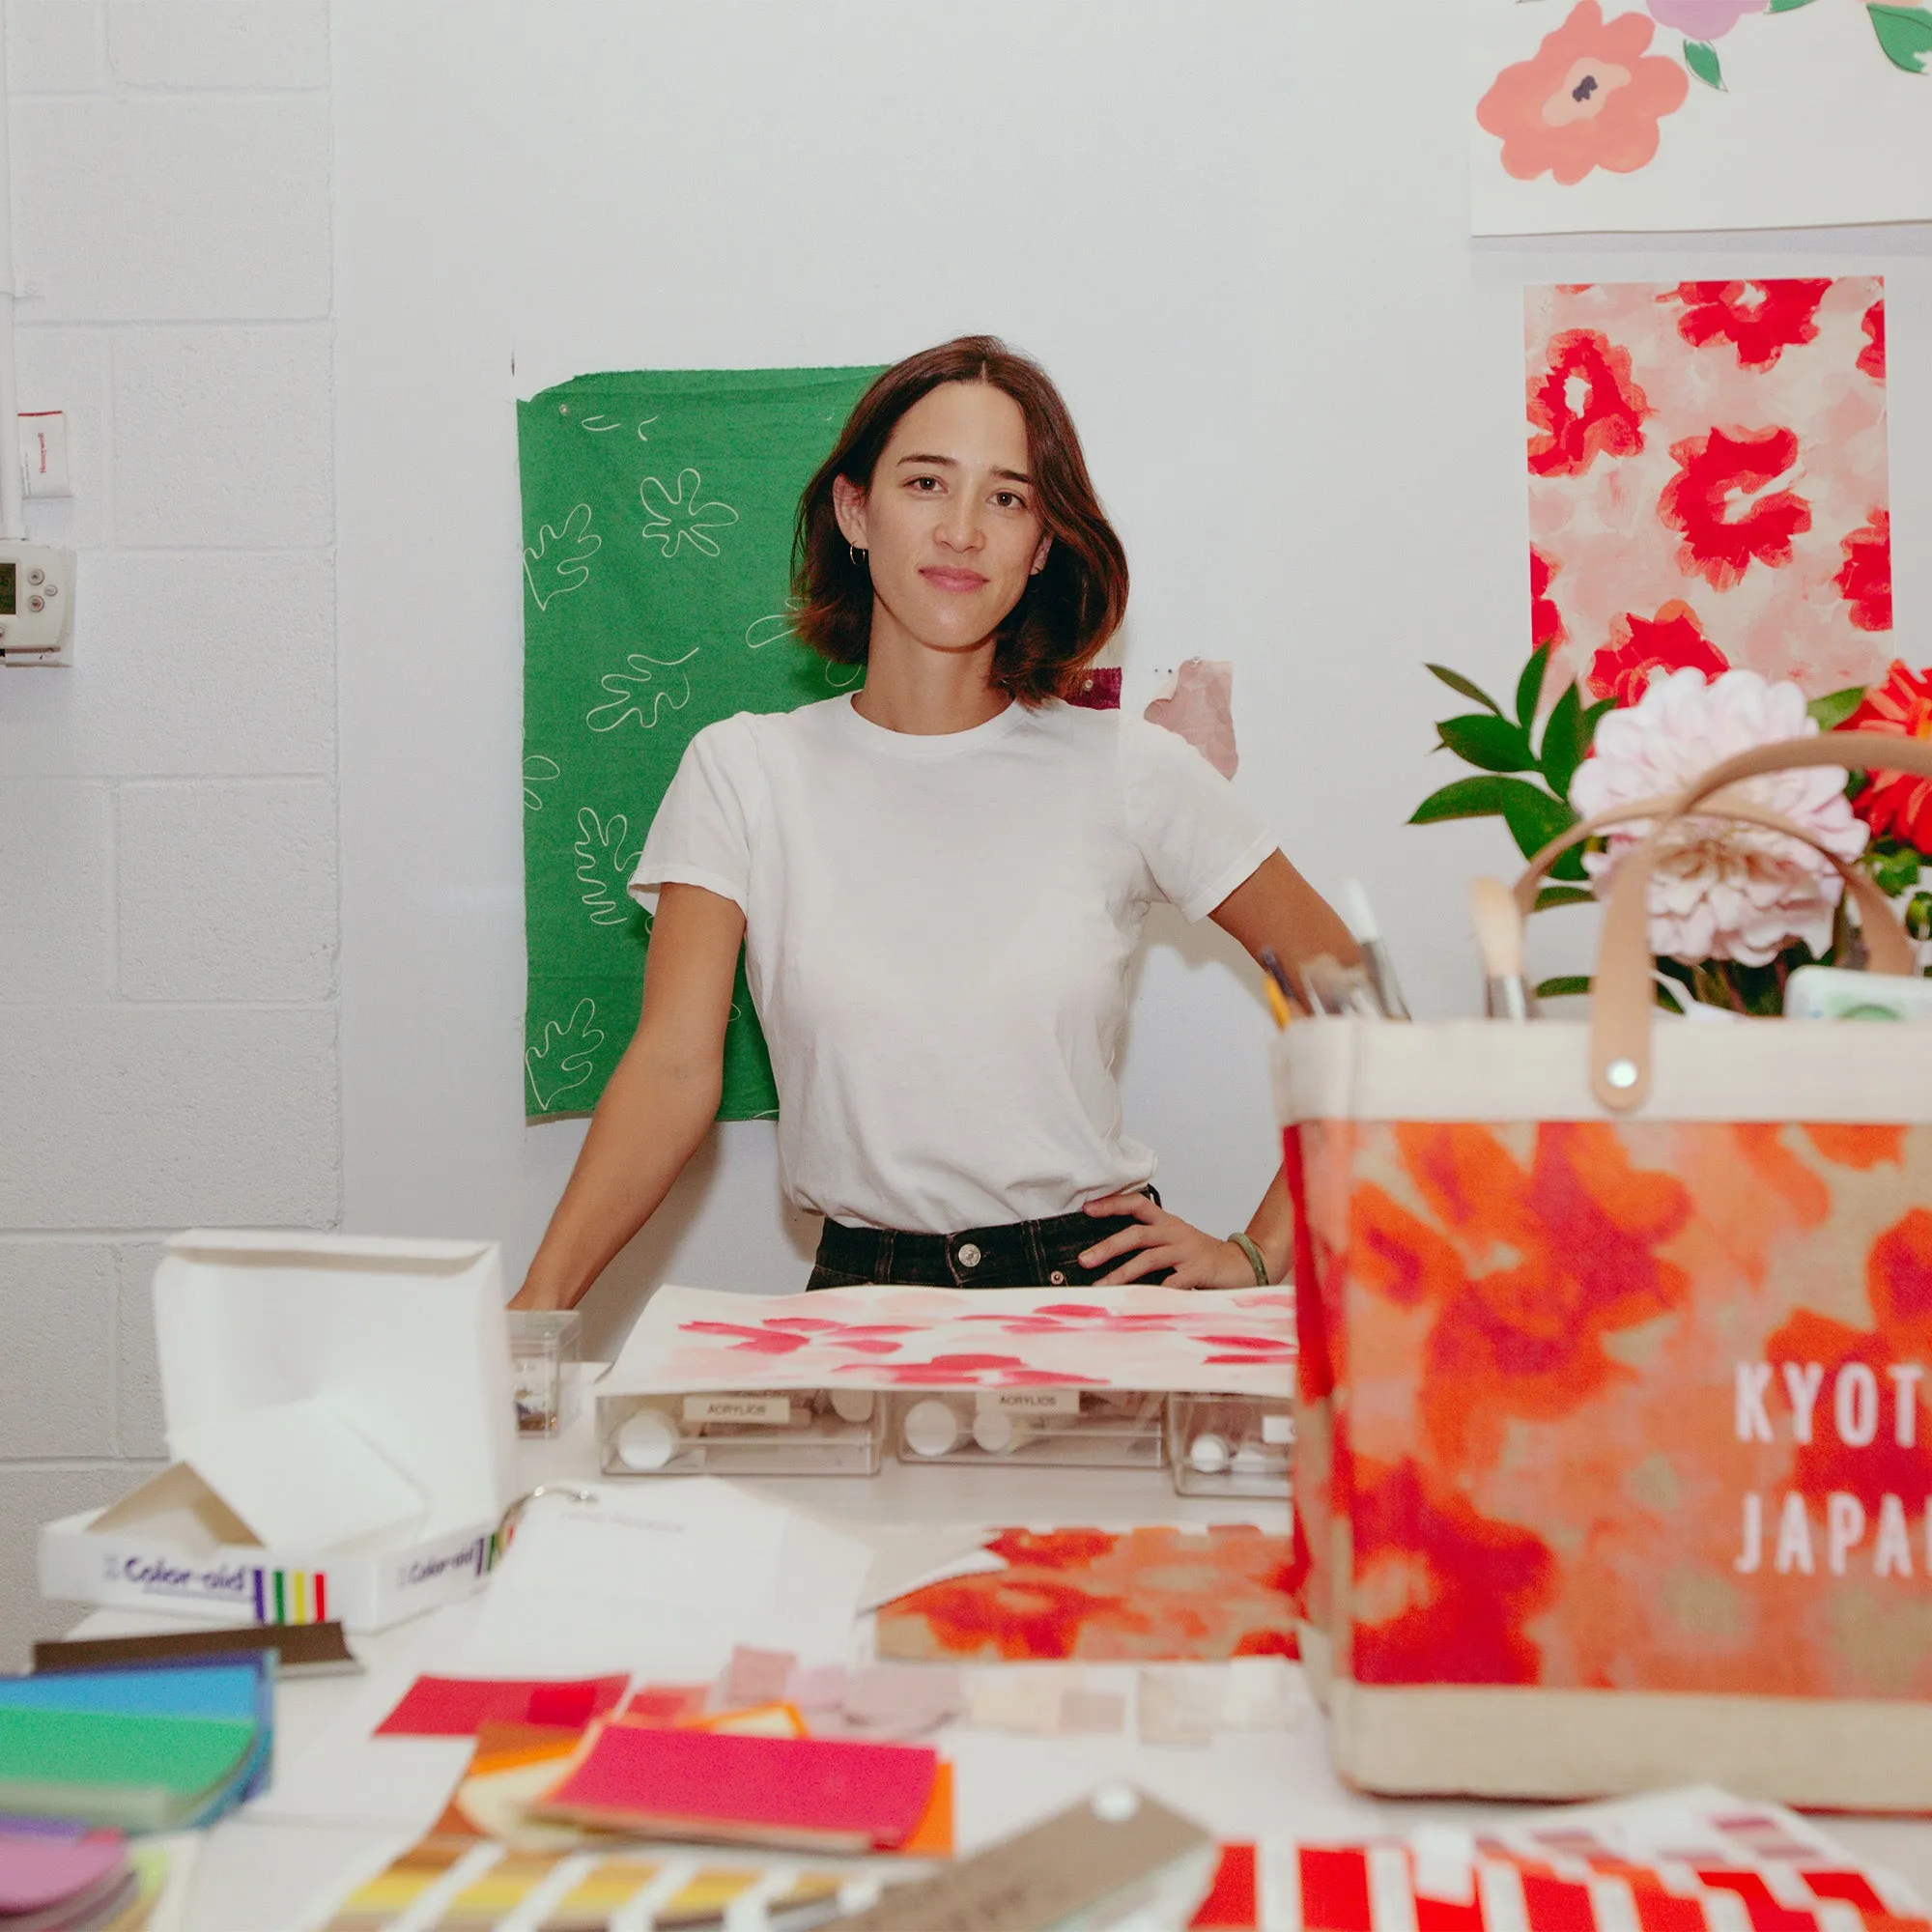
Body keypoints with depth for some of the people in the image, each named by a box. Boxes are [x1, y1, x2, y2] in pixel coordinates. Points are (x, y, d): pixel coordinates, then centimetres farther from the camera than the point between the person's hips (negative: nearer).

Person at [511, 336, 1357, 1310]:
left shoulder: (1128, 770, 1)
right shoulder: (742, 772, 2)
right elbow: (674, 1064, -7)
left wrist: (1258, 1253, 2)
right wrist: (541, 1298, -20)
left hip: (1100, 1280, -1)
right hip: (861, 1293, 2)